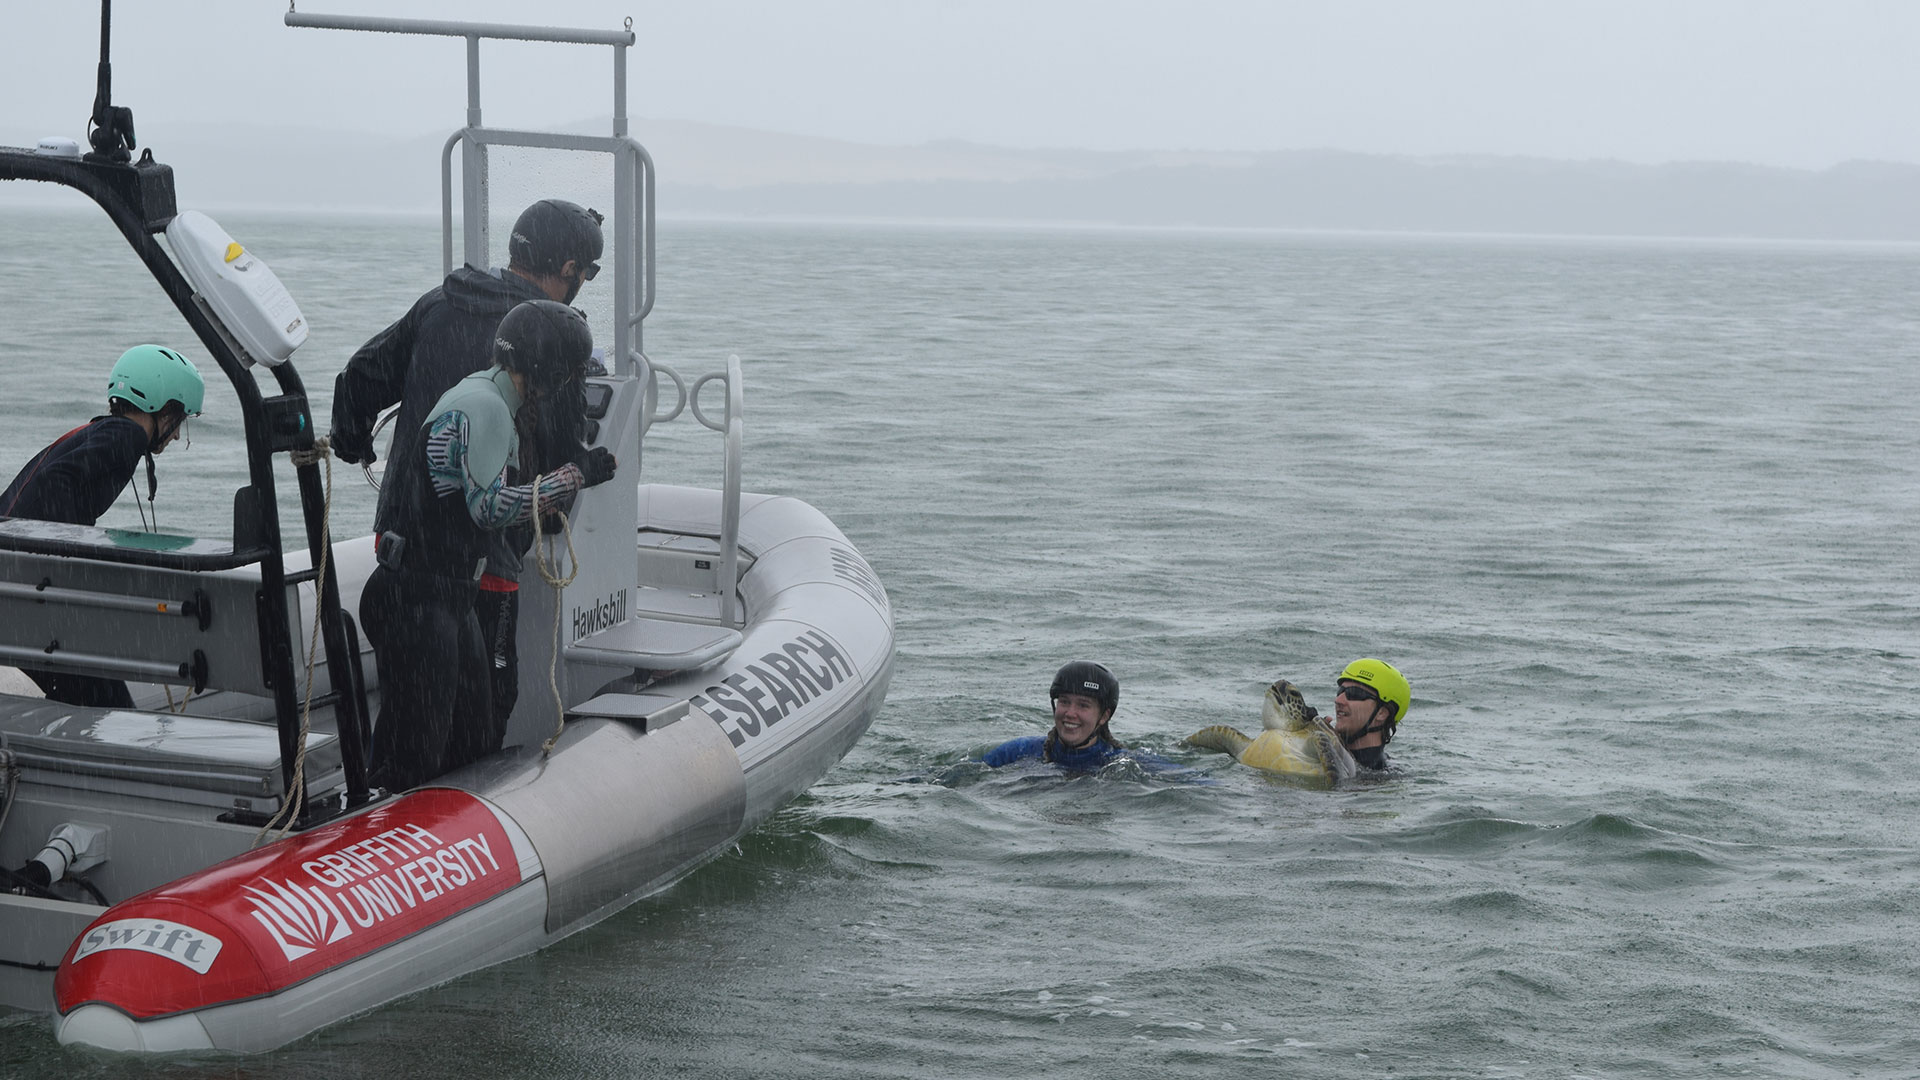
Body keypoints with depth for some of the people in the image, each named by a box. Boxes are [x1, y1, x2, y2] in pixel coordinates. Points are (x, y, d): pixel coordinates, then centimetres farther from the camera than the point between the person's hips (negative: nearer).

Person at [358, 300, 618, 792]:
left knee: (478, 742, 15)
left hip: (451, 596, 11)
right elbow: (489, 507, -21)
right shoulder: (482, 406, -16)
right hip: (417, 598, -11)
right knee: (415, 754, -8)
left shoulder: (491, 400, 16)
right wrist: (575, 475, -15)